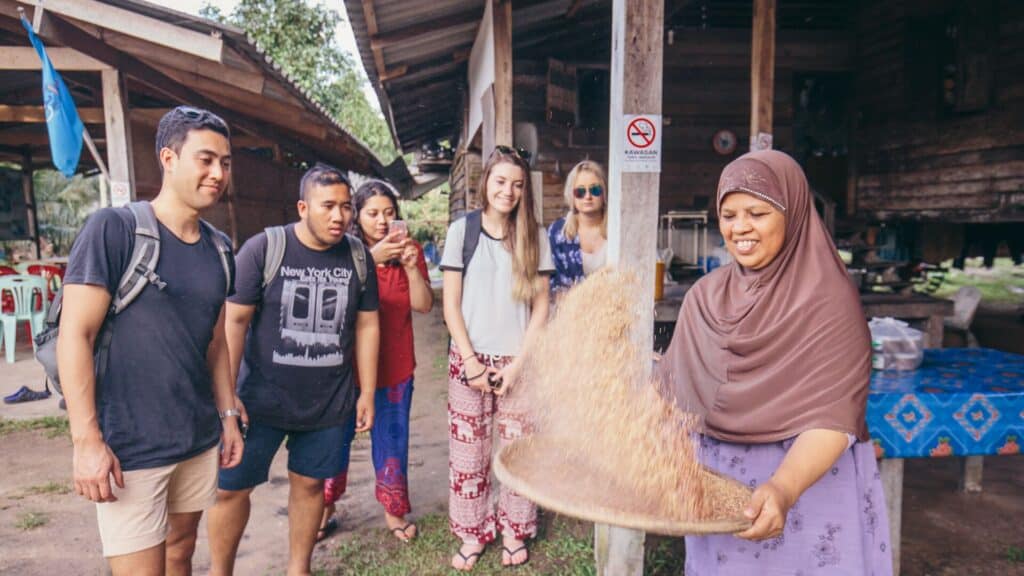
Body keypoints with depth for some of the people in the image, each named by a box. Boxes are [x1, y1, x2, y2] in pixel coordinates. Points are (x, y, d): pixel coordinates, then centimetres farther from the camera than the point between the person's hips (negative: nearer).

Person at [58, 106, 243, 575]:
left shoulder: (218, 247, 6)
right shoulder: (114, 228, -12)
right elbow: (74, 336, -14)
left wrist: (228, 414, 12)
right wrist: (87, 440, -17)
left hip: (199, 441, 6)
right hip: (130, 448, -6)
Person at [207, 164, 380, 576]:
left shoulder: (358, 256, 0)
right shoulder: (262, 249, -10)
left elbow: (367, 326, 5)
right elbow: (234, 320, -9)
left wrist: (368, 392, 5)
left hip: (328, 402, 2)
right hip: (261, 399, -2)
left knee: (309, 483, 14)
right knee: (231, 487, 8)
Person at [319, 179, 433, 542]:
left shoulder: (408, 250, 1)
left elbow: (424, 305, -5)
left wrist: (411, 266, -20)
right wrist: (371, 258, -33)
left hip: (395, 365, 2)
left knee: (392, 439, 11)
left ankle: (393, 510, 28)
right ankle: (325, 508, 29)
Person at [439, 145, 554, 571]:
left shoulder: (534, 237, 3)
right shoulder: (462, 230, 1)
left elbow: (540, 306, 3)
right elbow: (451, 304, 0)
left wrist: (518, 363, -6)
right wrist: (471, 361, -8)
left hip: (518, 362, 1)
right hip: (470, 359, 0)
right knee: (467, 451, 6)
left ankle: (513, 532, 25)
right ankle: (472, 533, 23)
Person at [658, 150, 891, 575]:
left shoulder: (827, 299, -14)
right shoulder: (705, 296, 0)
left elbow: (832, 417, -22)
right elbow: (670, 385, 0)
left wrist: (784, 489, -37)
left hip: (808, 484, -4)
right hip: (716, 483, 5)